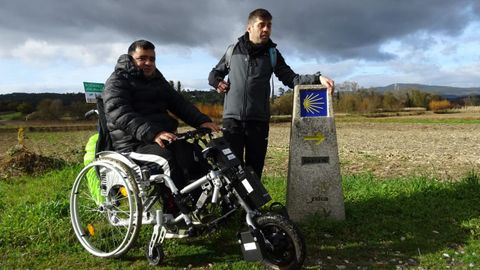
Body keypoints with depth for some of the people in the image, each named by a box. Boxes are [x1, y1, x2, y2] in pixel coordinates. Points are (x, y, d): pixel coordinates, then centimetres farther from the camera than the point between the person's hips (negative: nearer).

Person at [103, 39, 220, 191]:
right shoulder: (117, 81, 0)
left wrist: (201, 121, -8)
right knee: (166, 158, -33)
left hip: (164, 137, 6)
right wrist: (152, 133, -34)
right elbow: (121, 114, -17)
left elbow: (179, 103, 11)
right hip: (134, 143, -6)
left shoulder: (158, 80, 22)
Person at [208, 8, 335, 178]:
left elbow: (291, 78, 1)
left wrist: (317, 78, -15)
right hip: (232, 119, 0)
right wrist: (217, 83, 0)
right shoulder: (233, 51, 9)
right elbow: (214, 74, 23)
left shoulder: (272, 54, 9)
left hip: (258, 121, 1)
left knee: (255, 170, 4)